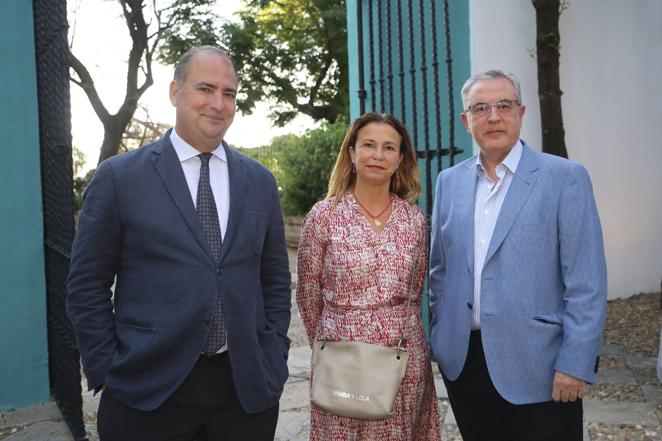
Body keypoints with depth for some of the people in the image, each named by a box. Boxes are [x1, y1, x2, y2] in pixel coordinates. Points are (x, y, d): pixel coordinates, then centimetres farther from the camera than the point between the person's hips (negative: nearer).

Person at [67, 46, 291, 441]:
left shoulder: (260, 181, 7)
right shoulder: (119, 176, -2)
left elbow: (275, 279, 11)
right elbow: (88, 284, 0)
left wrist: (273, 360, 5)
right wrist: (107, 372, -4)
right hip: (148, 393, -2)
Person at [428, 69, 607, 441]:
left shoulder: (565, 177, -6)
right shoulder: (449, 181, 8)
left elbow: (586, 282, -10)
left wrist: (575, 365, -14)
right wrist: (441, 339, 10)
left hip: (537, 365, -4)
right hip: (463, 361, 4)